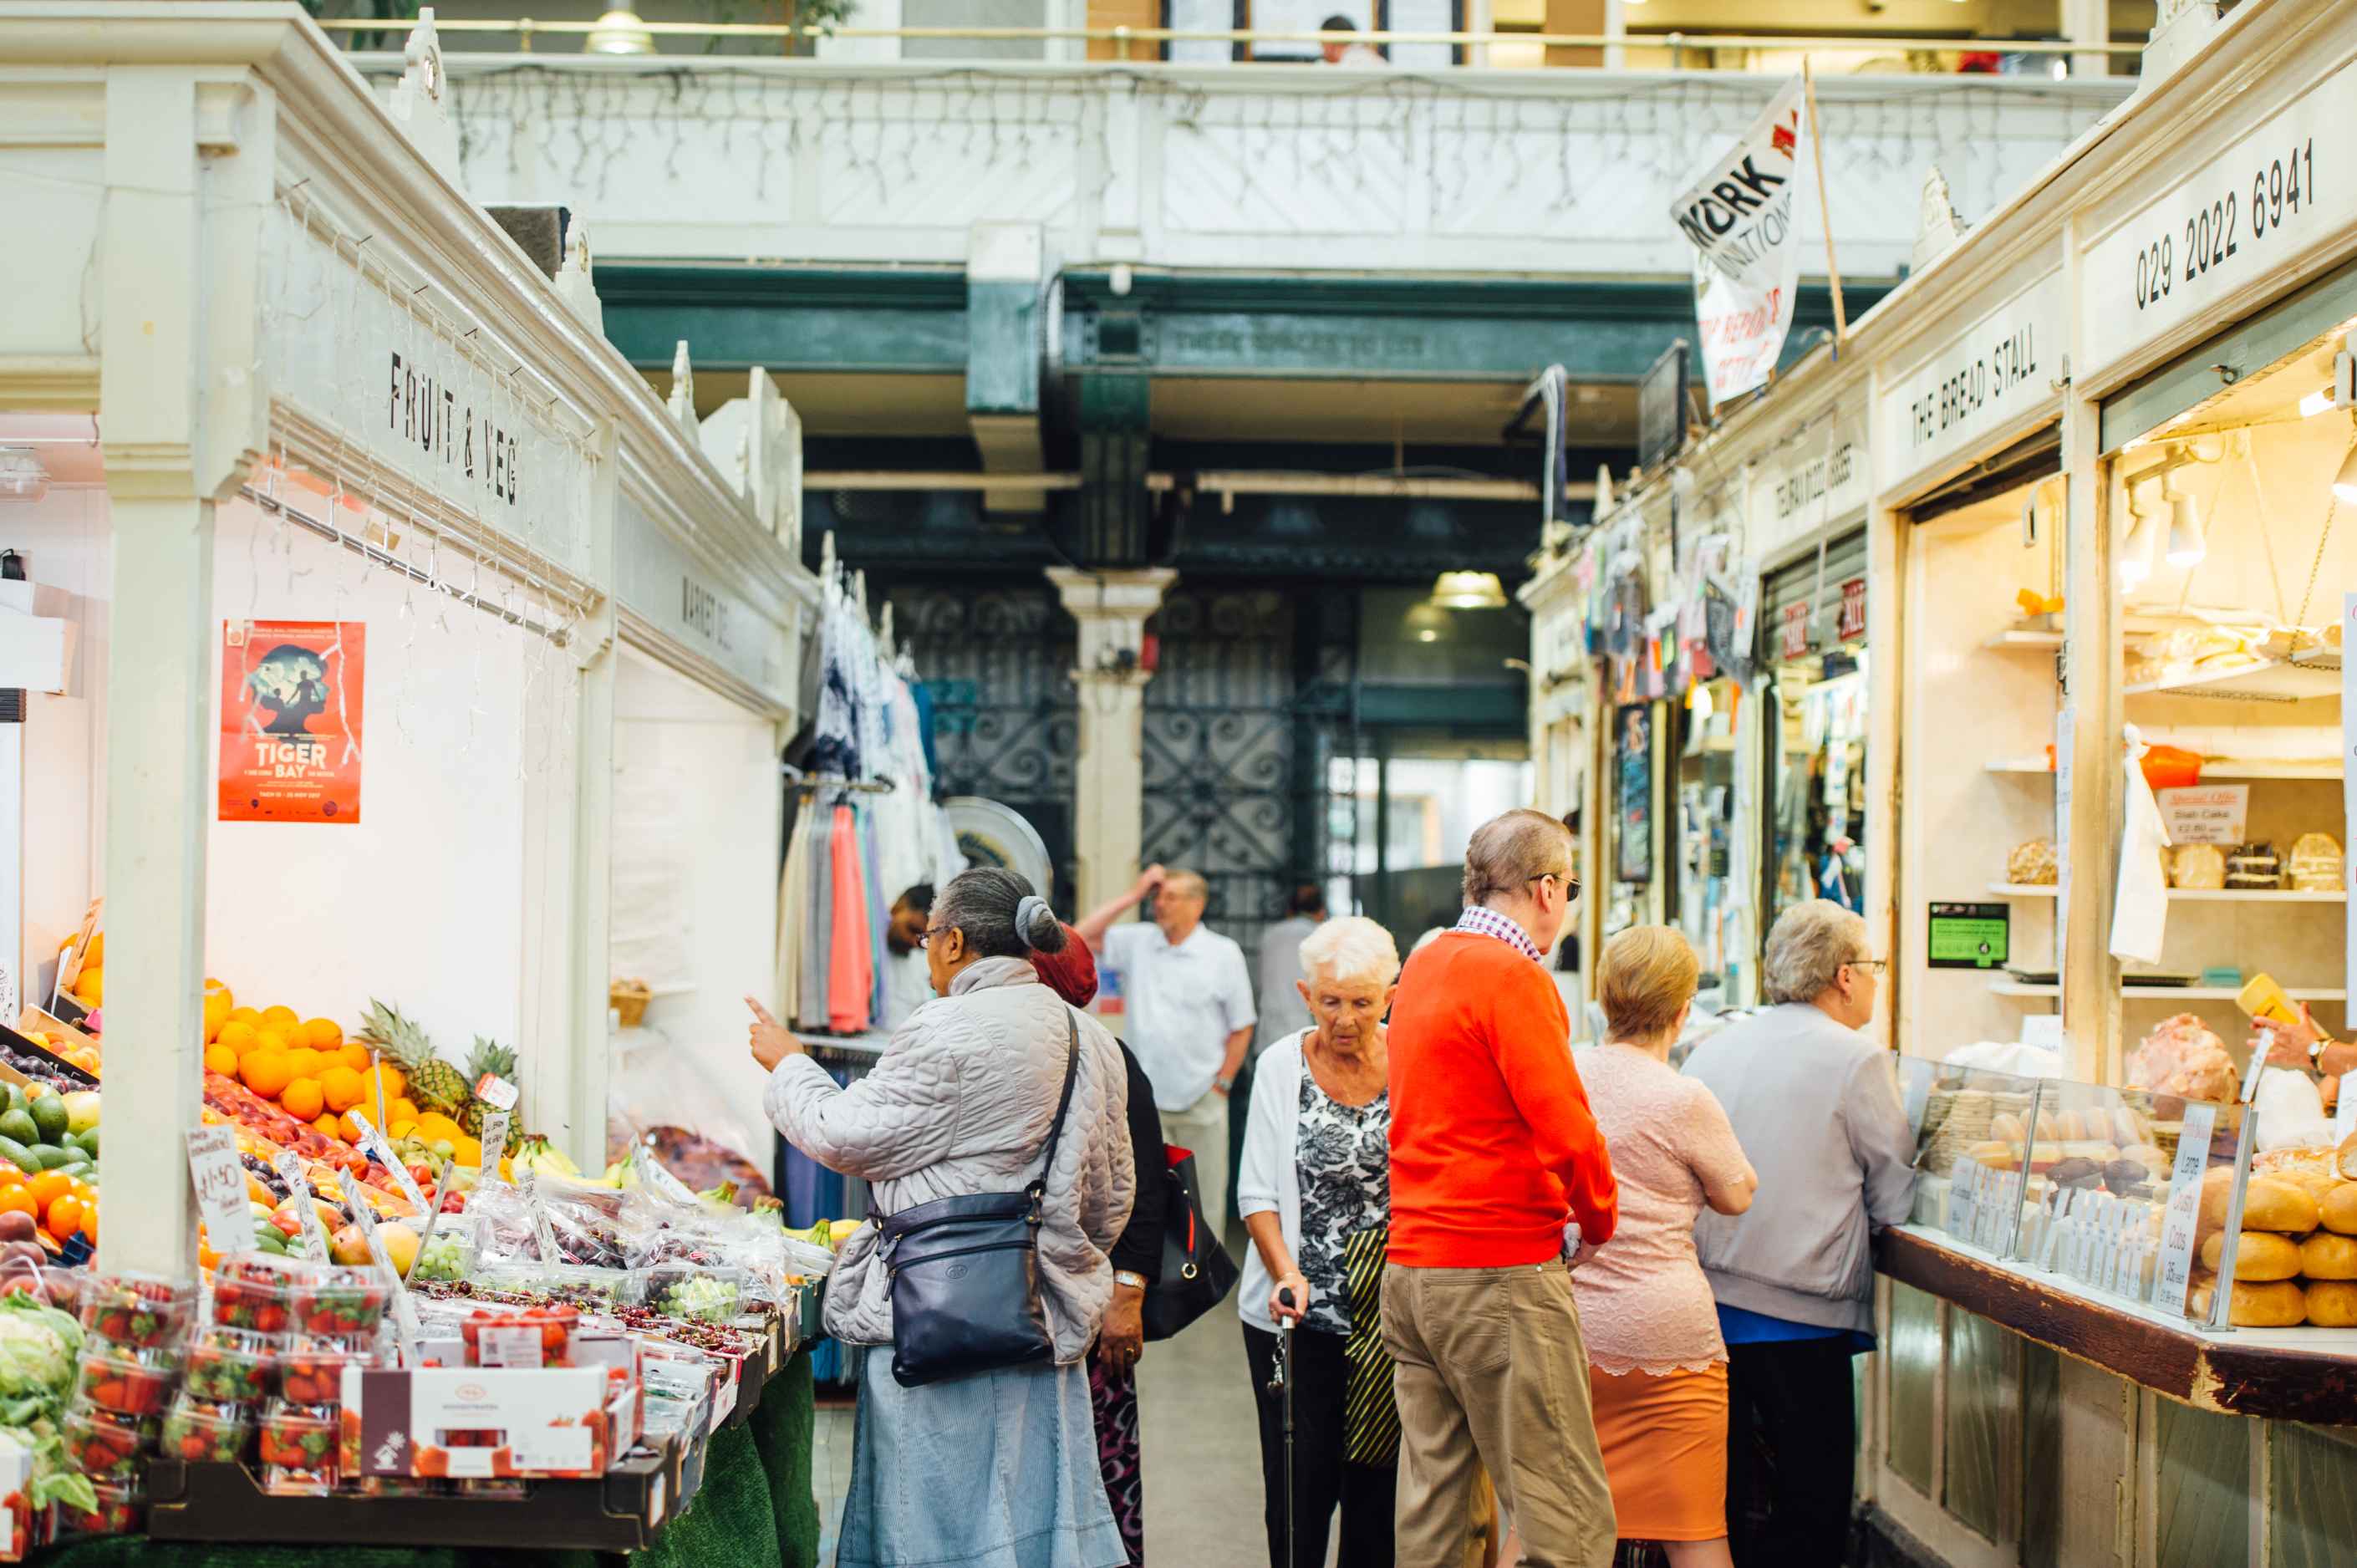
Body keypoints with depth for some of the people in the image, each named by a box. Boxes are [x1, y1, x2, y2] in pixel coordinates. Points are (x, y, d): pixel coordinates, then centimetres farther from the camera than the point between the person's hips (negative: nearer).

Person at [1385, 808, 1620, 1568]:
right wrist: (1598, 1222, -1)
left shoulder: (1424, 967, 15)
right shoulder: (1512, 975, -12)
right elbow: (1567, 1129, -19)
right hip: (1501, 1276, -9)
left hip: (1408, 1268, 9)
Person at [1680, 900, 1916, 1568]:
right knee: (1812, 1507, 3)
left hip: (1706, 1304, 6)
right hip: (1798, 1316, -6)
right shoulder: (1857, 1060, -8)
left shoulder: (1712, 1049, 8)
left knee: (1723, 1498, 12)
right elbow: (1896, 1202, -2)